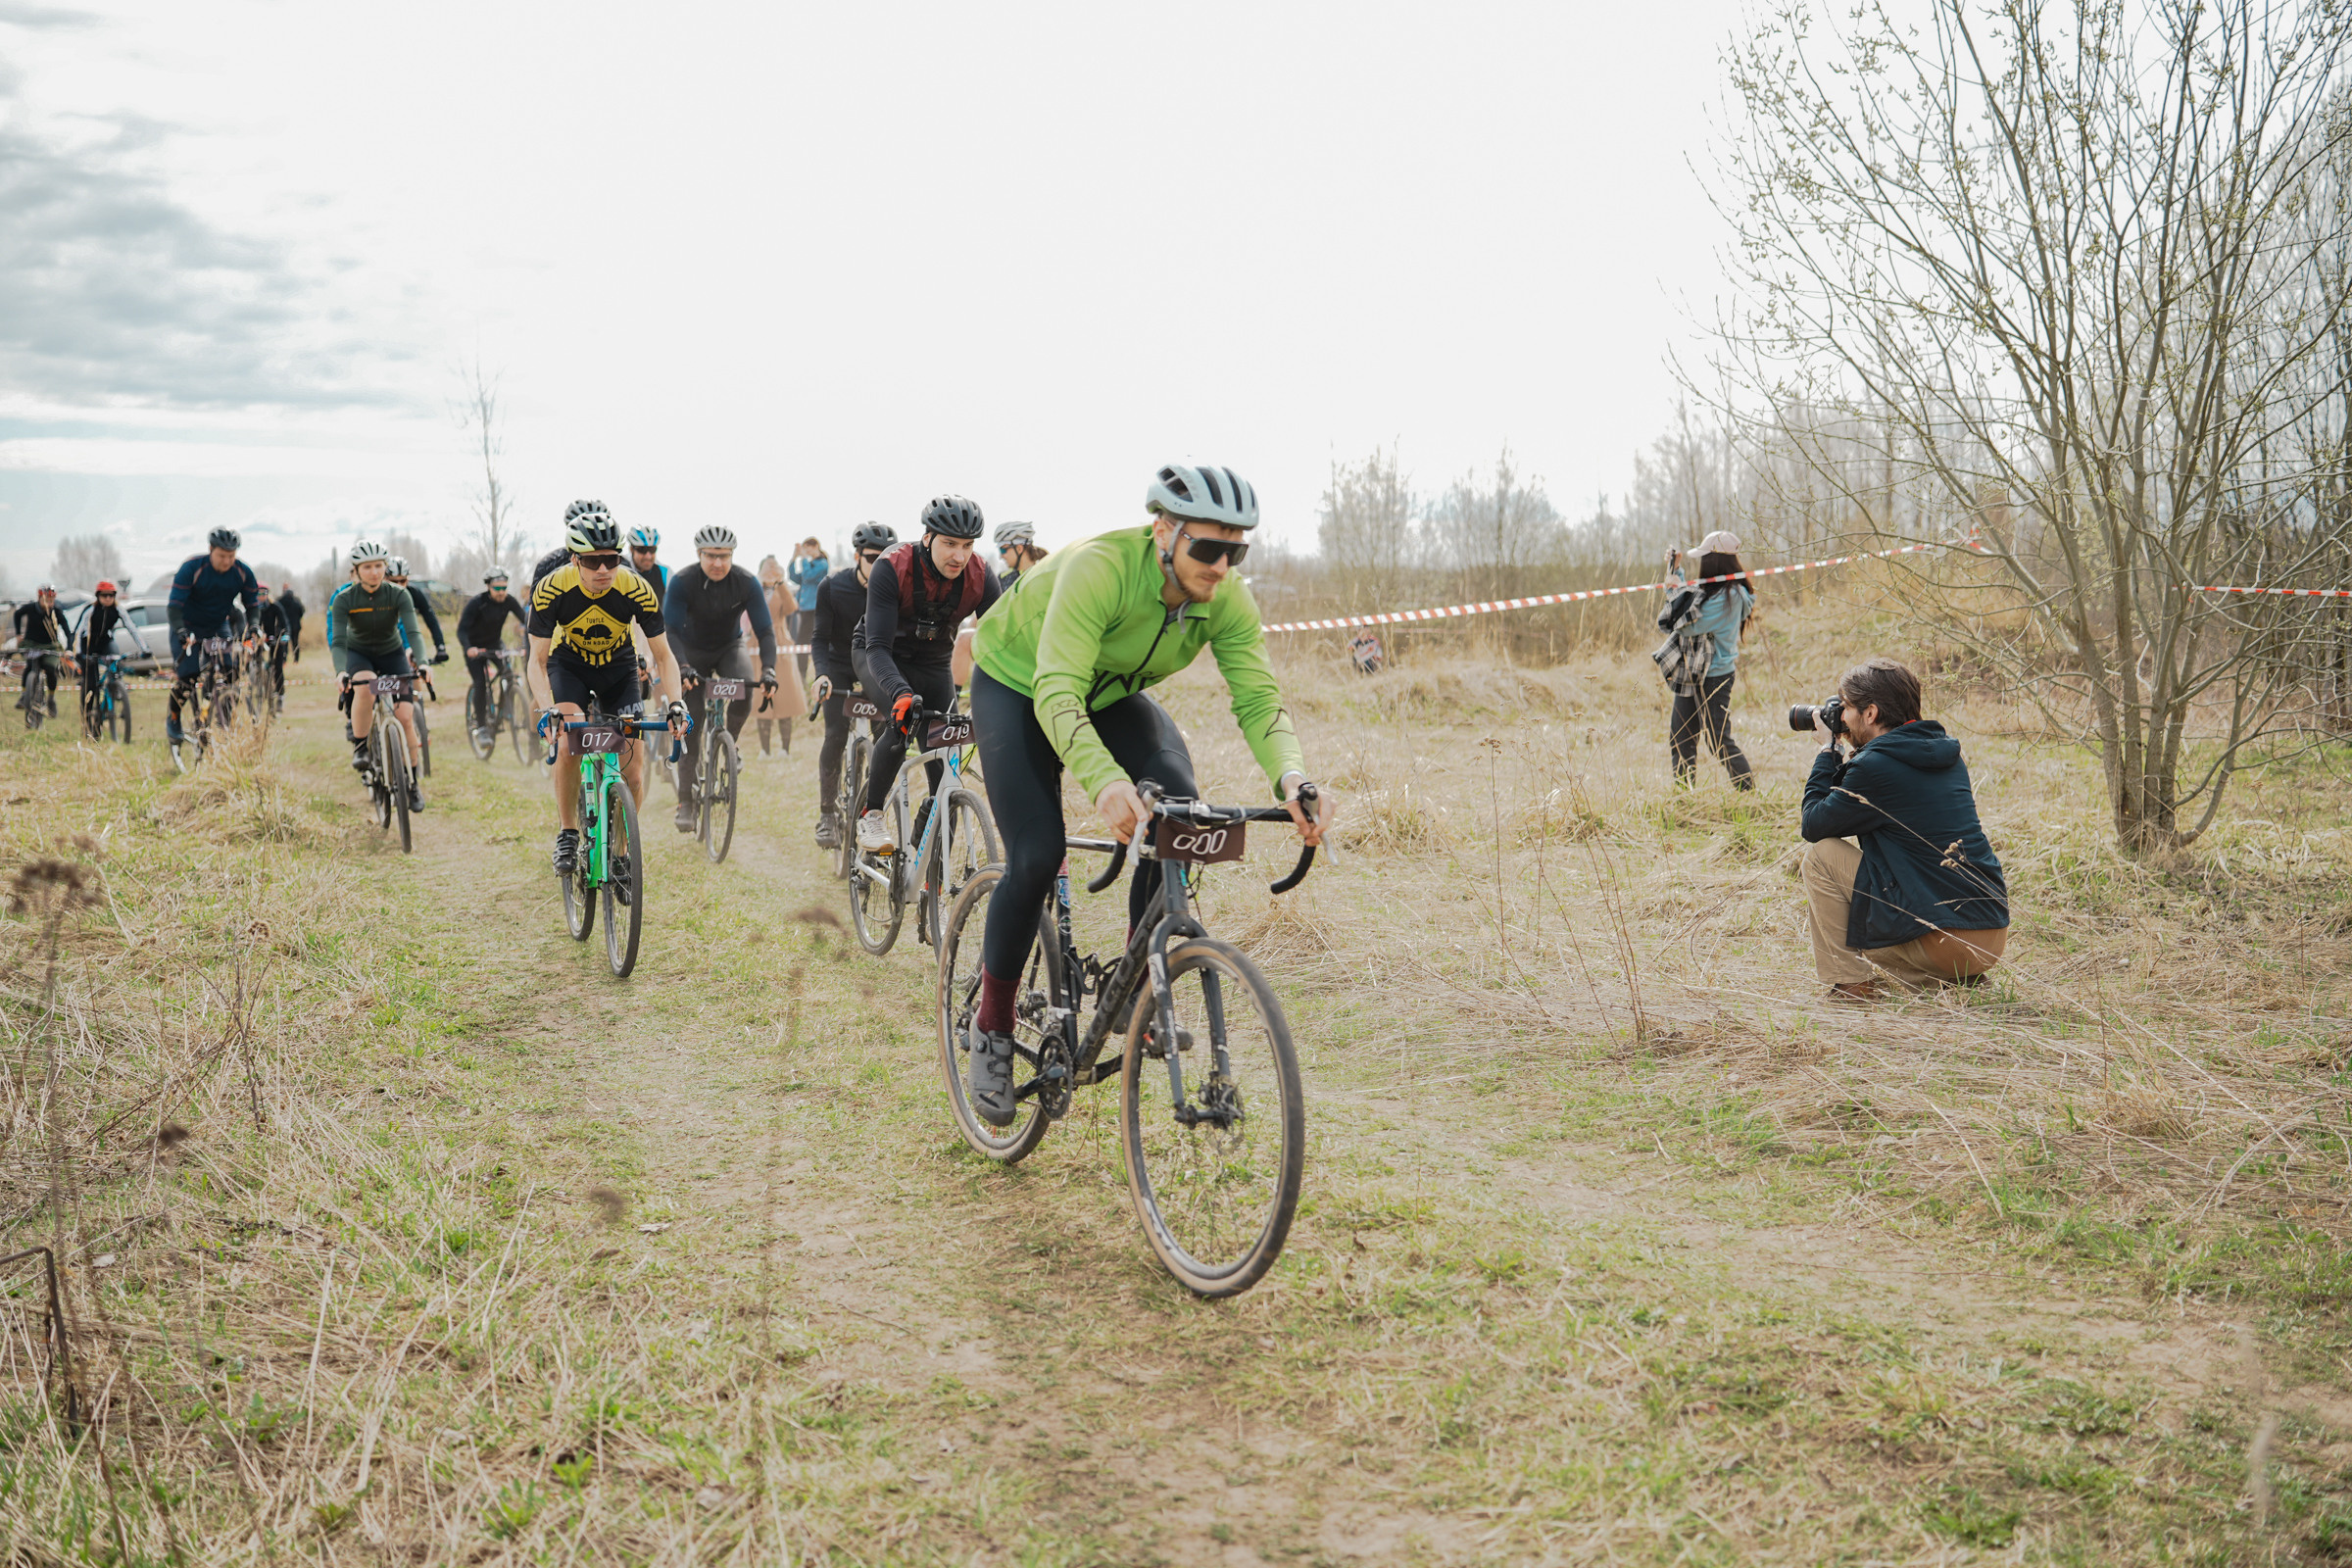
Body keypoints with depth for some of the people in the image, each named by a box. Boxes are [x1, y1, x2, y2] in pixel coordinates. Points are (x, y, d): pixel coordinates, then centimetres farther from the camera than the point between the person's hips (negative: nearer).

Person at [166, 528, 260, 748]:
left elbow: (252, 606, -6)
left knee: (231, 671, -14)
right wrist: (181, 631, -41)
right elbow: (174, 606, -26)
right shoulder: (191, 568, -24)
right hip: (188, 627, -3)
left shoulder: (243, 573, -15)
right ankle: (173, 720, 10)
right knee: (186, 677, -14)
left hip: (219, 626, 3)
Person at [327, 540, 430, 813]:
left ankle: (413, 783, 1)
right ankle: (360, 747, -18)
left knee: (405, 716, -15)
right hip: (358, 654, -1)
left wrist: (421, 662, -47)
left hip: (392, 654, 1)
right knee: (364, 686, -38)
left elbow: (413, 632, -28)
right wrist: (340, 670, -44)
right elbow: (338, 640, -25)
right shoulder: (344, 599, -19)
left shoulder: (399, 595, -18)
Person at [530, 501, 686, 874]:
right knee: (568, 742, -27)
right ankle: (567, 836, -8)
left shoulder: (637, 590, -28)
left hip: (618, 668, 1)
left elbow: (663, 655, -19)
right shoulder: (551, 589, -29)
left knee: (633, 770, -9)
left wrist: (676, 704, -35)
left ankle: (619, 854, 10)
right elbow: (538, 661, -24)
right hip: (569, 665, -1)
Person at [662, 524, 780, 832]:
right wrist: (683, 667, -45)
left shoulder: (746, 583, -21)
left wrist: (768, 670, -37)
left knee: (744, 695, -31)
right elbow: (670, 629, -28)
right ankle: (685, 803, -1)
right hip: (694, 651, -1)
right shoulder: (683, 582, -24)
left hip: (729, 648, 1)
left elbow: (765, 630, -21)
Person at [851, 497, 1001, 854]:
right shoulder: (891, 568, -33)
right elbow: (878, 647, -38)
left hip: (934, 661, 3)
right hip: (879, 656, -3)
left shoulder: (981, 577, -24)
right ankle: (872, 815, -15)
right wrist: (901, 694, -57)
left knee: (945, 769, -7)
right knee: (904, 719, -34)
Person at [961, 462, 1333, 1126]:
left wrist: (1292, 778, -47)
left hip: (1112, 696, 5)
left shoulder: (1228, 599, -23)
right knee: (1037, 856, -20)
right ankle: (991, 1030, 1)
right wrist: (1104, 781, -63)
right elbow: (1057, 694, -46)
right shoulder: (1099, 567, -38)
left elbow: (1259, 699, -27)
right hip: (1017, 687, -5)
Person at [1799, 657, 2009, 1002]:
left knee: (1820, 854, 0)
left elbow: (1814, 825, -1)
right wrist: (1851, 752, 20)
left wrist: (1828, 750, 8)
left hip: (1946, 942, -9)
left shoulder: (1876, 765, -14)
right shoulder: (1944, 752, 12)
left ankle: (1852, 985, 4)